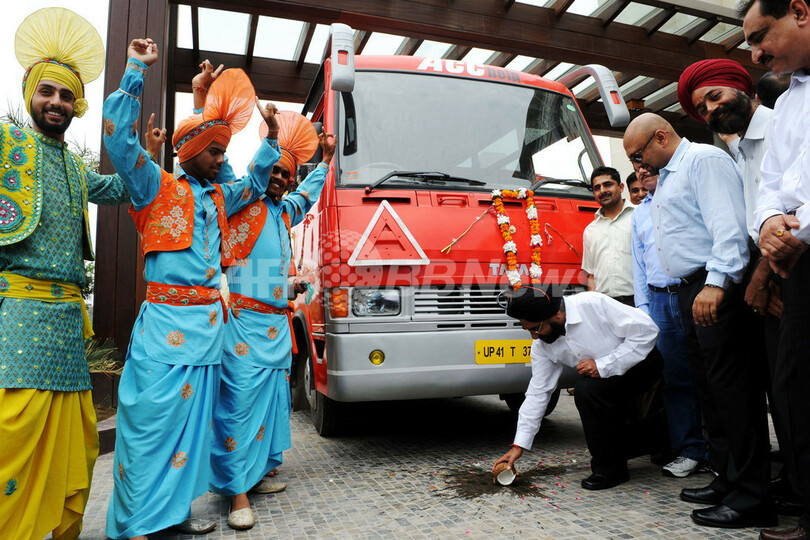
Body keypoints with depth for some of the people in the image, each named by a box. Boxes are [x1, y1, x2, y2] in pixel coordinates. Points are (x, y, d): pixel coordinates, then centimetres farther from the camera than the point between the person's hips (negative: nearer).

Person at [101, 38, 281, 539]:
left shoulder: (220, 197, 18)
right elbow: (120, 138, -9)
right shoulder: (157, 186, 1)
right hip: (166, 322, -6)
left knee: (194, 416, 9)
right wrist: (137, 70, -6)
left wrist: (271, 137, 25)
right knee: (153, 418, -2)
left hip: (209, 320, 6)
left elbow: (255, 184, 32)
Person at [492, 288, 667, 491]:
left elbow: (647, 330, -23)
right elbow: (537, 393, -3)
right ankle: (660, 439, 29)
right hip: (605, 378, 7)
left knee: (586, 389, -30)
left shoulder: (593, 303, -26)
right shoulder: (541, 346, -7)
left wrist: (603, 366, -26)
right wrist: (519, 445, -5)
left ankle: (609, 469, -13)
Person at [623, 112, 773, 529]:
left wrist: (717, 281, -26)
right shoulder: (665, 178, 24)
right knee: (708, 384, 11)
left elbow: (727, 223, -20)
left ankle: (751, 498, 0)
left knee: (731, 385, -8)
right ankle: (727, 480, 20)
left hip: (716, 289, -10)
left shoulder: (704, 159, -6)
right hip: (691, 291, 10)